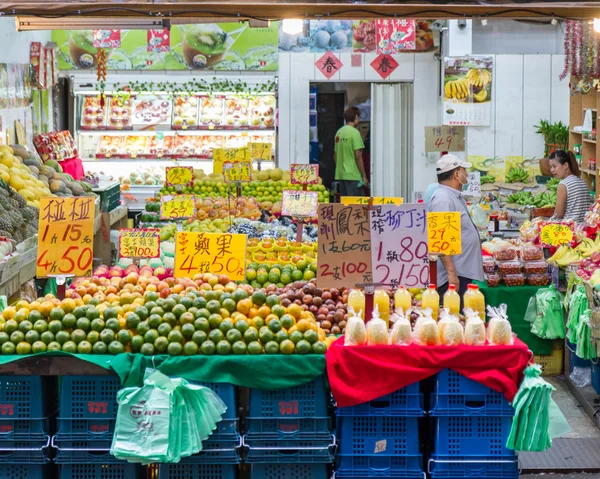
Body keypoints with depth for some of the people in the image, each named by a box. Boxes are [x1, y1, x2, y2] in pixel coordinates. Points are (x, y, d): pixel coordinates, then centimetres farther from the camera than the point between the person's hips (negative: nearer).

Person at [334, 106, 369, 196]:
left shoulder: (339, 132, 12)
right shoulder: (354, 132, -11)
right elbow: (358, 156, -15)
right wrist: (364, 176, -11)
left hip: (340, 175, 8)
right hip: (353, 175, -8)